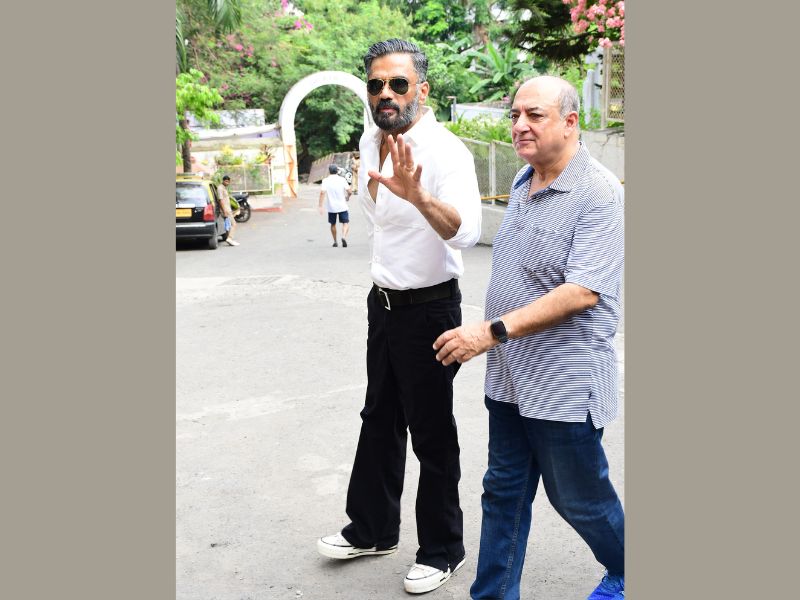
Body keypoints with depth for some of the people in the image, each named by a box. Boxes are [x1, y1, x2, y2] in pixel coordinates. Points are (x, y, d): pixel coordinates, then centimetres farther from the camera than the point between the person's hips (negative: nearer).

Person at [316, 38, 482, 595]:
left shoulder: (445, 150, -22)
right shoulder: (370, 142, 4)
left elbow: (466, 230, -40)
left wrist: (417, 196, -55)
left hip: (429, 308, -8)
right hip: (383, 301, 8)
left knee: (432, 434, 3)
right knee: (379, 420, 19)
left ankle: (442, 550, 21)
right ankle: (372, 530, 35)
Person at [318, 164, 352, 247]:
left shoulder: (325, 180, -4)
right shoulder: (342, 179, -3)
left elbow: (322, 192, -14)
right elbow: (348, 191, -8)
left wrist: (320, 206, -14)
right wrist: (348, 197, 15)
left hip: (331, 207, 1)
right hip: (342, 206, -1)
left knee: (333, 224, 18)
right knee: (346, 223, 6)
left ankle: (335, 242, 24)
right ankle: (343, 236, -20)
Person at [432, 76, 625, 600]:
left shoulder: (600, 194, -18)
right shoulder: (524, 184, 9)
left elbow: (582, 292, -26)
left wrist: (492, 331, -29)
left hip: (564, 384, -7)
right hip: (509, 378, 7)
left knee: (580, 498, 12)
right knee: (505, 492, 14)